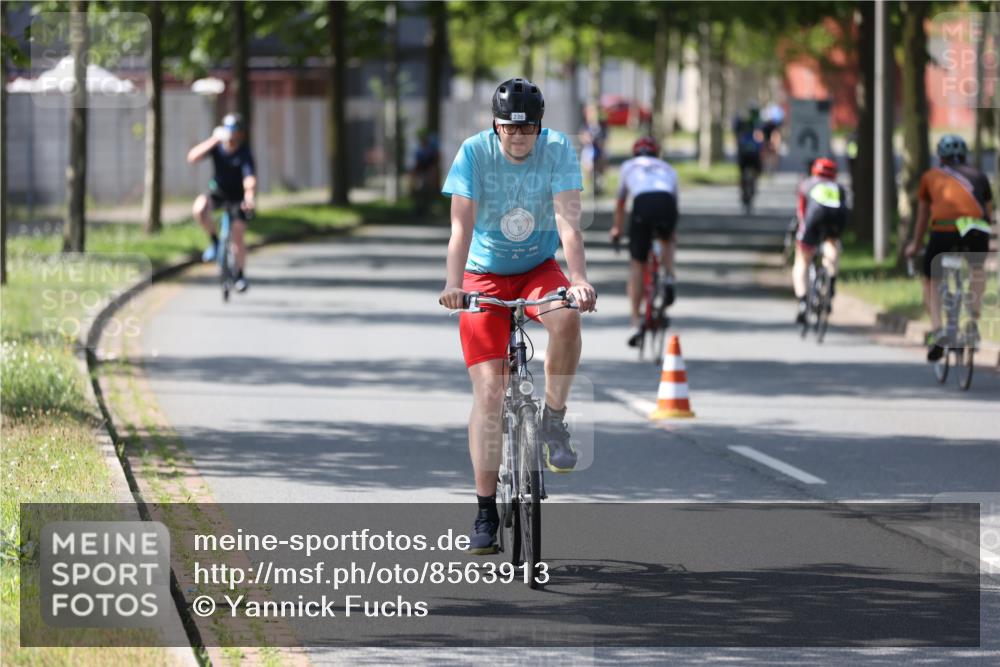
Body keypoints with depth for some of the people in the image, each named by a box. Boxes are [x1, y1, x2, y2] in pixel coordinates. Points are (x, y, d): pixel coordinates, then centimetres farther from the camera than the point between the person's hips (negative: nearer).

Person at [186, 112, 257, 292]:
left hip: (238, 197, -2)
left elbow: (250, 179, -39)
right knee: (200, 208, -31)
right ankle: (214, 241, -6)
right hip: (217, 192, 2)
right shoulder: (217, 146, -16)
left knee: (238, 234, -9)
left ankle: (240, 275, 11)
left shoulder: (244, 154, -25)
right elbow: (192, 157, -28)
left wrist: (250, 198, -59)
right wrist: (212, 141, -36)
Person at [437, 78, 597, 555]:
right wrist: (453, 285, -38)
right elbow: (462, 225, -24)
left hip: (538, 268, 1)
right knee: (489, 389, -12)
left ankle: (553, 422, -12)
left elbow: (568, 220, -23)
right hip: (485, 274, -1)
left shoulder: (558, 150, -14)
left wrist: (579, 280, -37)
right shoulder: (474, 153, -17)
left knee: (567, 318, -34)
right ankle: (486, 511, -6)